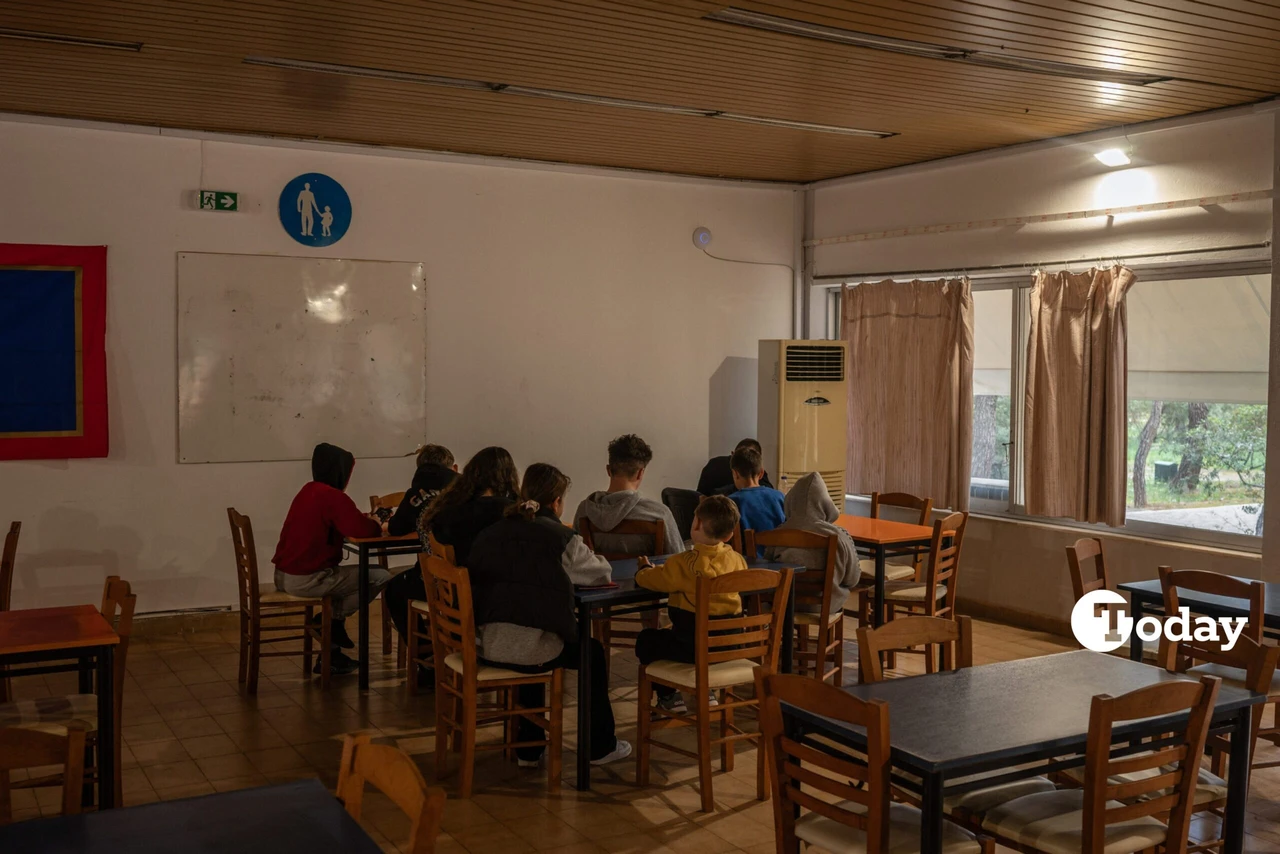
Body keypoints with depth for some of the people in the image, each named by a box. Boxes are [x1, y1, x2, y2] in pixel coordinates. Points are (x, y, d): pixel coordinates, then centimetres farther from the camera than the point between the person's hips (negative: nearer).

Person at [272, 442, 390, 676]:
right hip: (306, 580, -10)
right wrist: (377, 526, 1)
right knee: (380, 577, -5)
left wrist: (365, 521, 12)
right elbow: (362, 530, -22)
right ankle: (332, 619, 7)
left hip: (284, 575, 10)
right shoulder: (333, 496, -14)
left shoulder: (308, 491, 14)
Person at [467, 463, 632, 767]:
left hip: (486, 645, 5)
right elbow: (601, 573, 7)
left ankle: (529, 749, 42)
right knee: (592, 651, 23)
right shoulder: (560, 536, -4)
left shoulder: (490, 533, 9)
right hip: (531, 650, -5)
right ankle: (600, 747, 34)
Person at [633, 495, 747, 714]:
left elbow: (653, 579, -4)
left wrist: (644, 569, 20)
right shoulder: (737, 560, -1)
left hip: (695, 646, -6)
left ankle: (668, 696, 21)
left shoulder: (683, 563, -16)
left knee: (646, 640, 18)